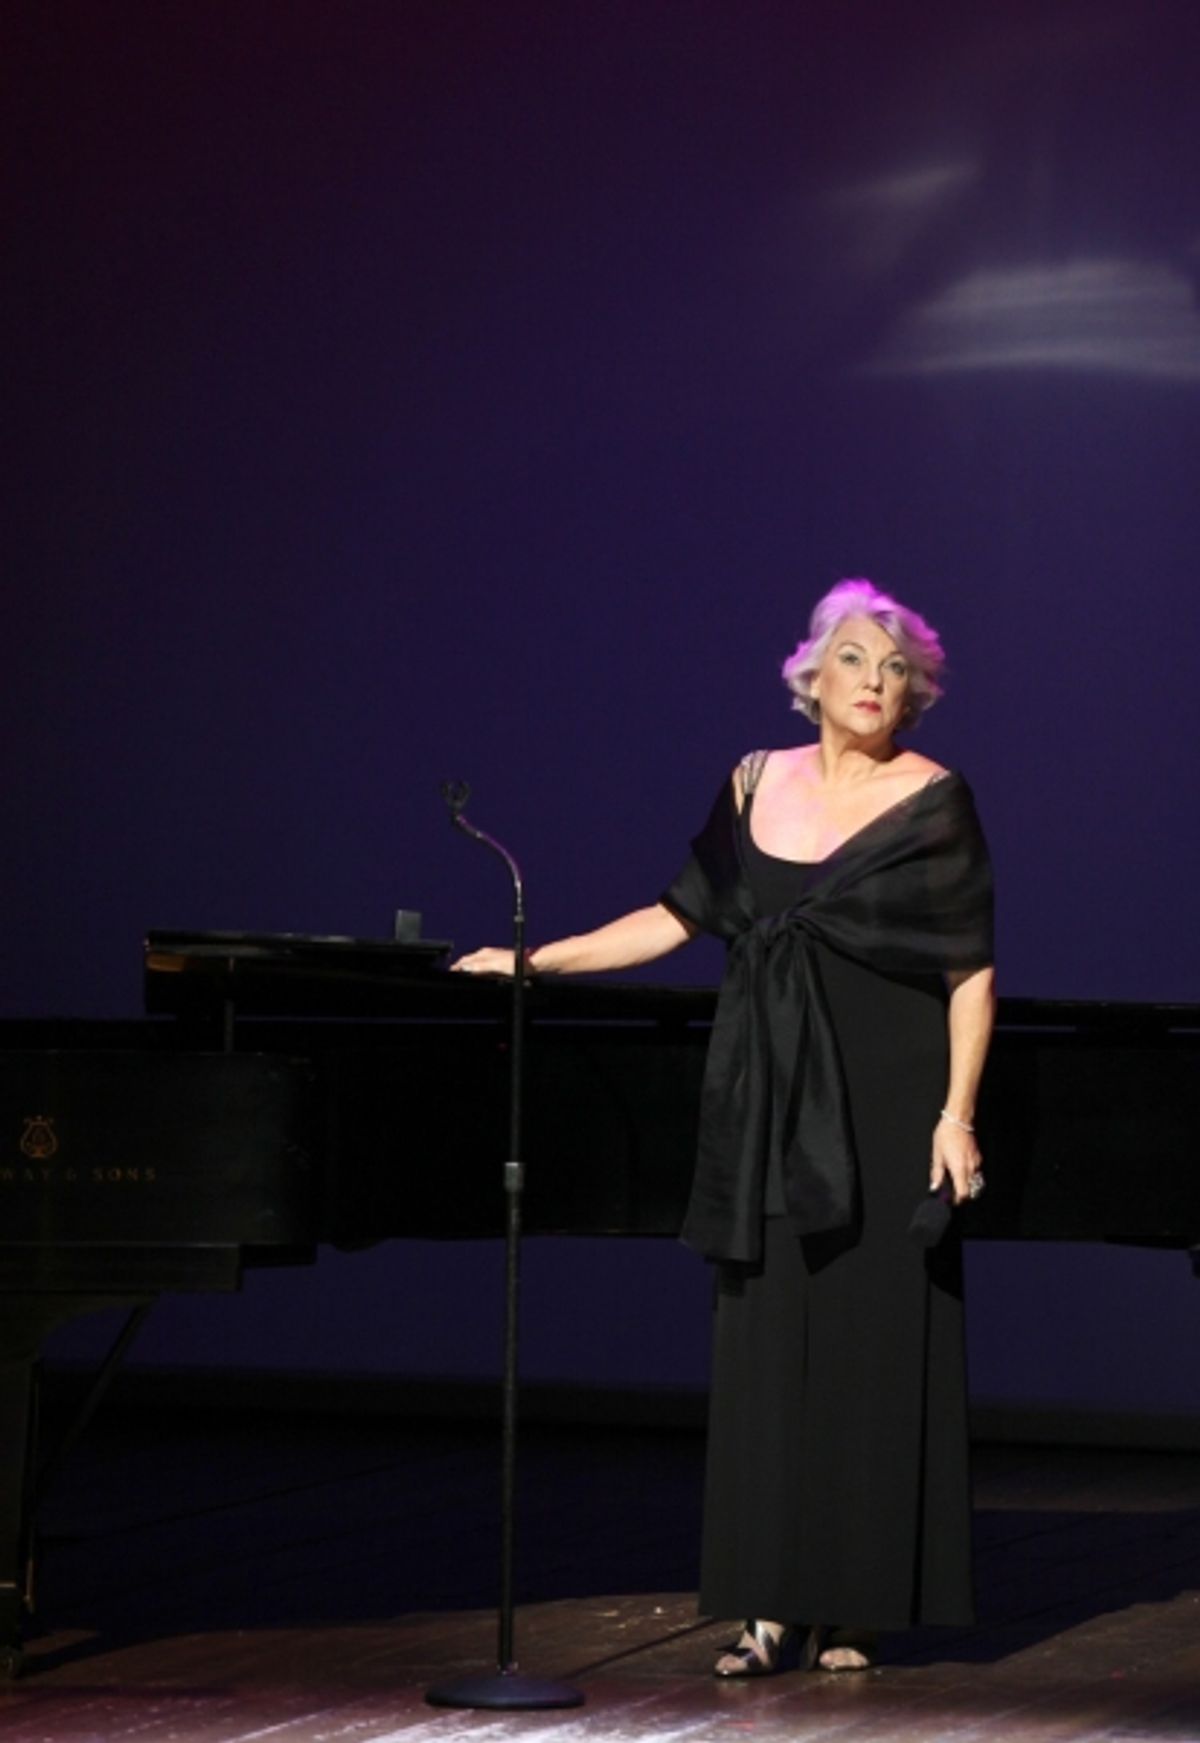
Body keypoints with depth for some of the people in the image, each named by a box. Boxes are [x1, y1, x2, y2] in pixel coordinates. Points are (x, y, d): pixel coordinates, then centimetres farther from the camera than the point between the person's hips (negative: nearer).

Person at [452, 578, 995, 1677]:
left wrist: (959, 1112, -13)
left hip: (882, 1111, -4)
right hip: (769, 1110, 4)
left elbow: (971, 974, -4)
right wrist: (533, 962, 9)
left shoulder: (932, 802, -2)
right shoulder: (758, 785, 9)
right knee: (767, 1348, 1)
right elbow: (678, 918, 13)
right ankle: (777, 1607, 5)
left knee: (871, 1347, -1)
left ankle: (856, 1607, 6)